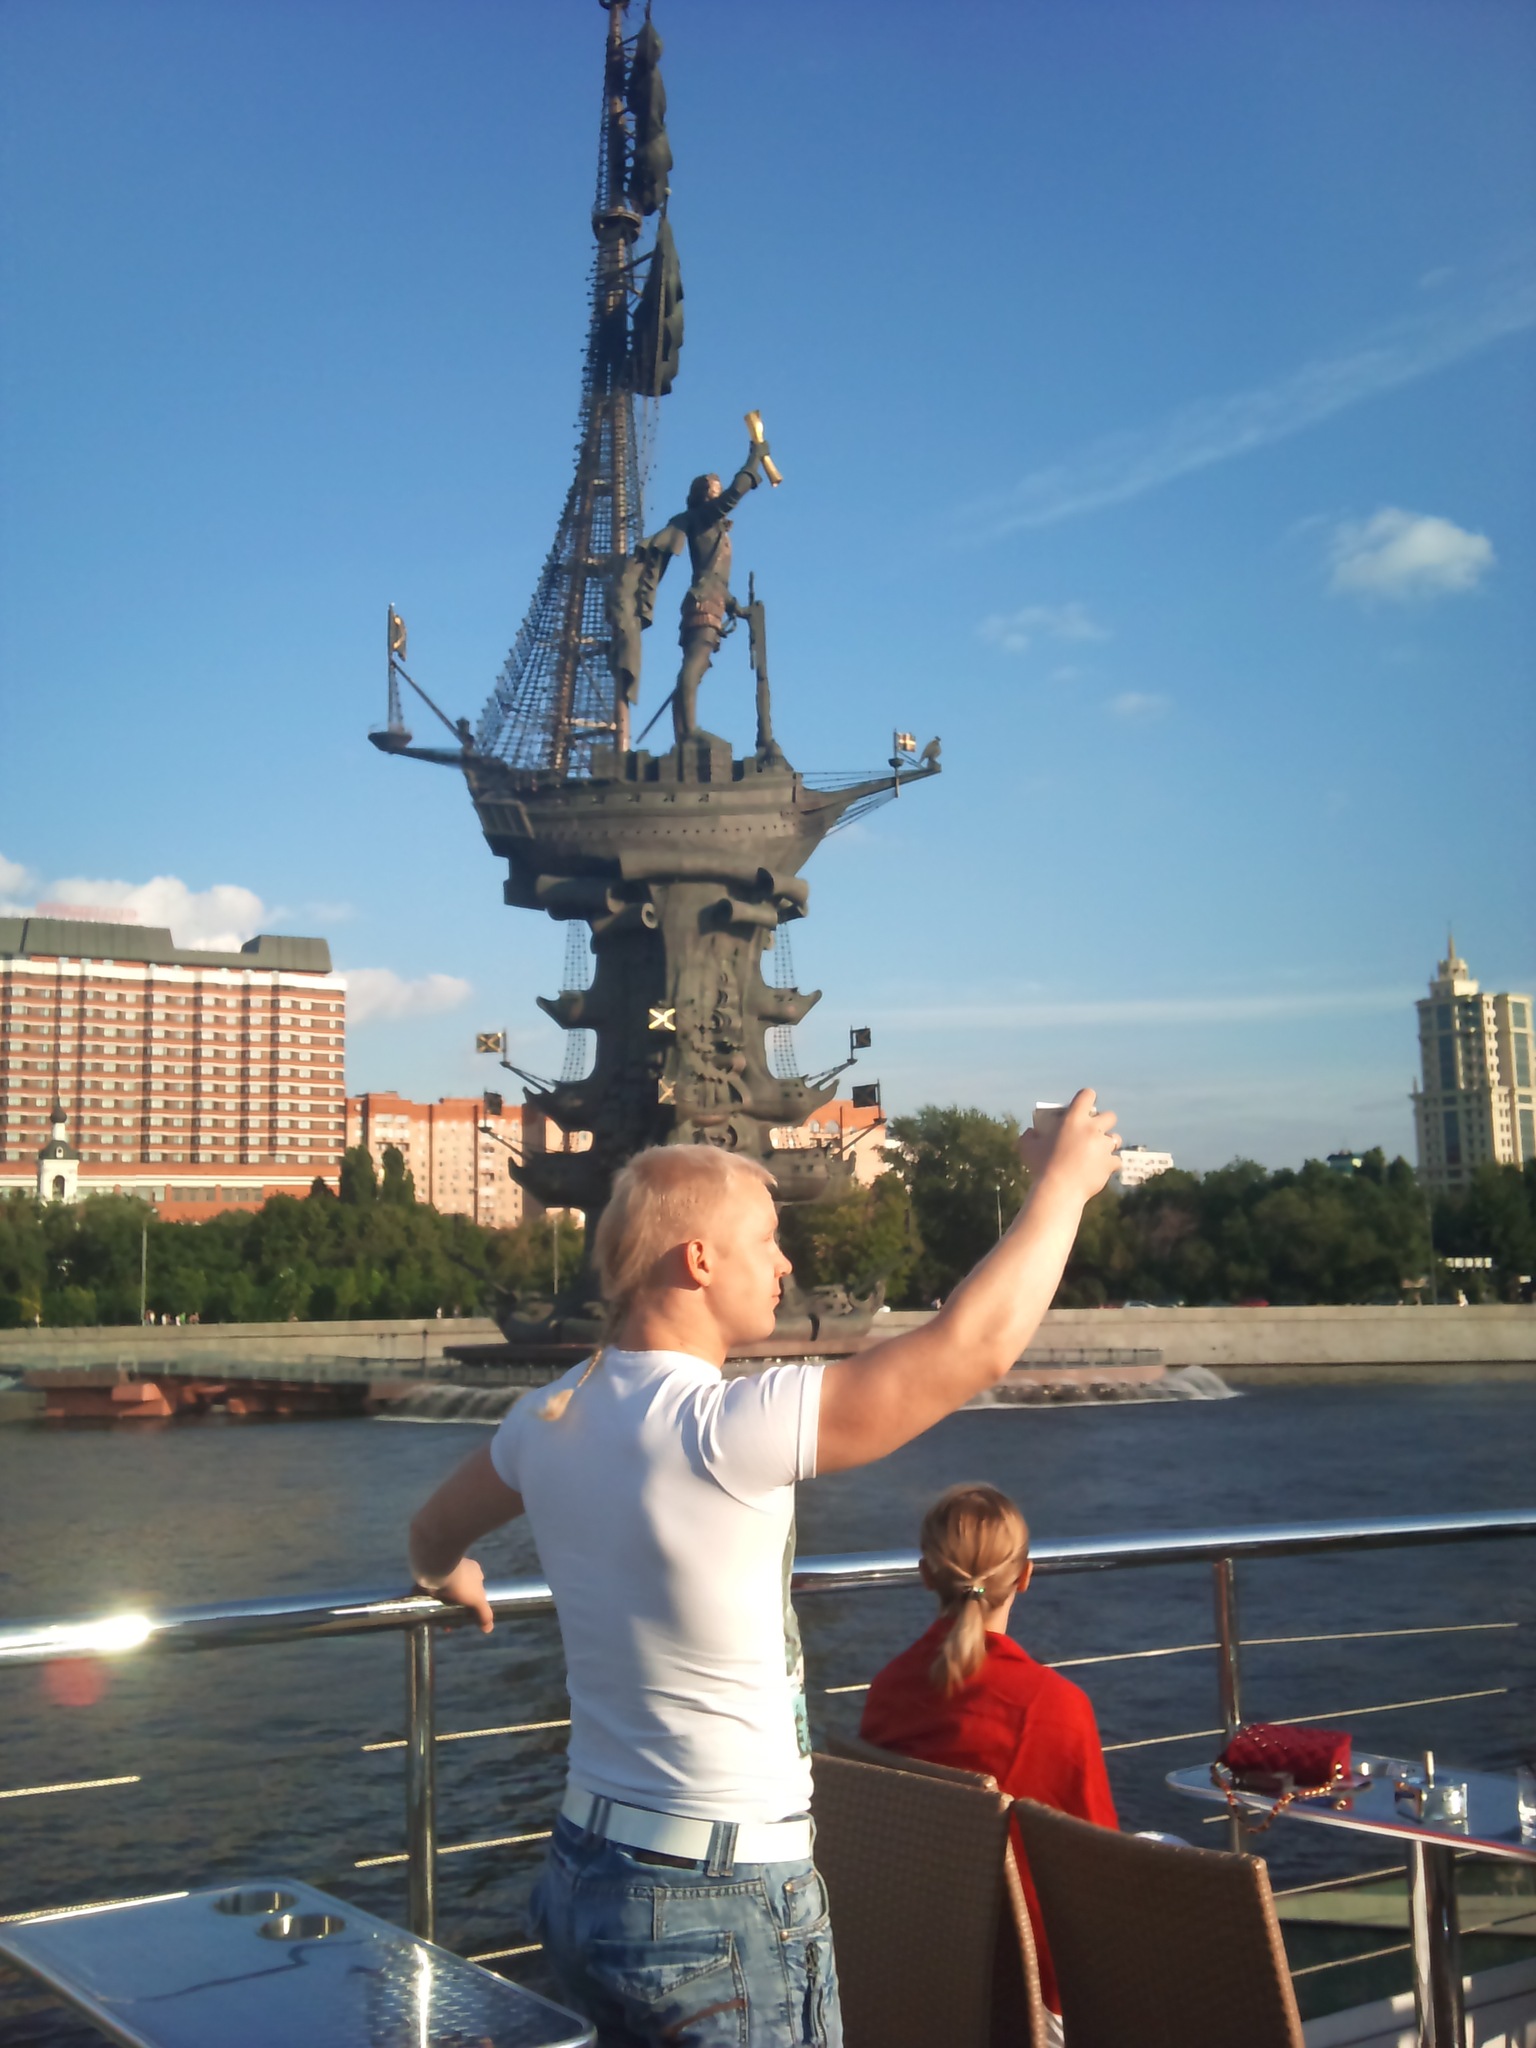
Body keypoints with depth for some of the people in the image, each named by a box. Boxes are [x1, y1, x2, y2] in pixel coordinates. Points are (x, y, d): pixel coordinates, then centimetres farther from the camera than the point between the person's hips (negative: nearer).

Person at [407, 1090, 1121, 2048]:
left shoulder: (552, 1417, 0)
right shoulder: (720, 1429, -24)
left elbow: (435, 1533, 20)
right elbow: (976, 1346, -23)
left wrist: (451, 1576, 44)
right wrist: (1063, 1181, -9)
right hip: (722, 1911, -8)